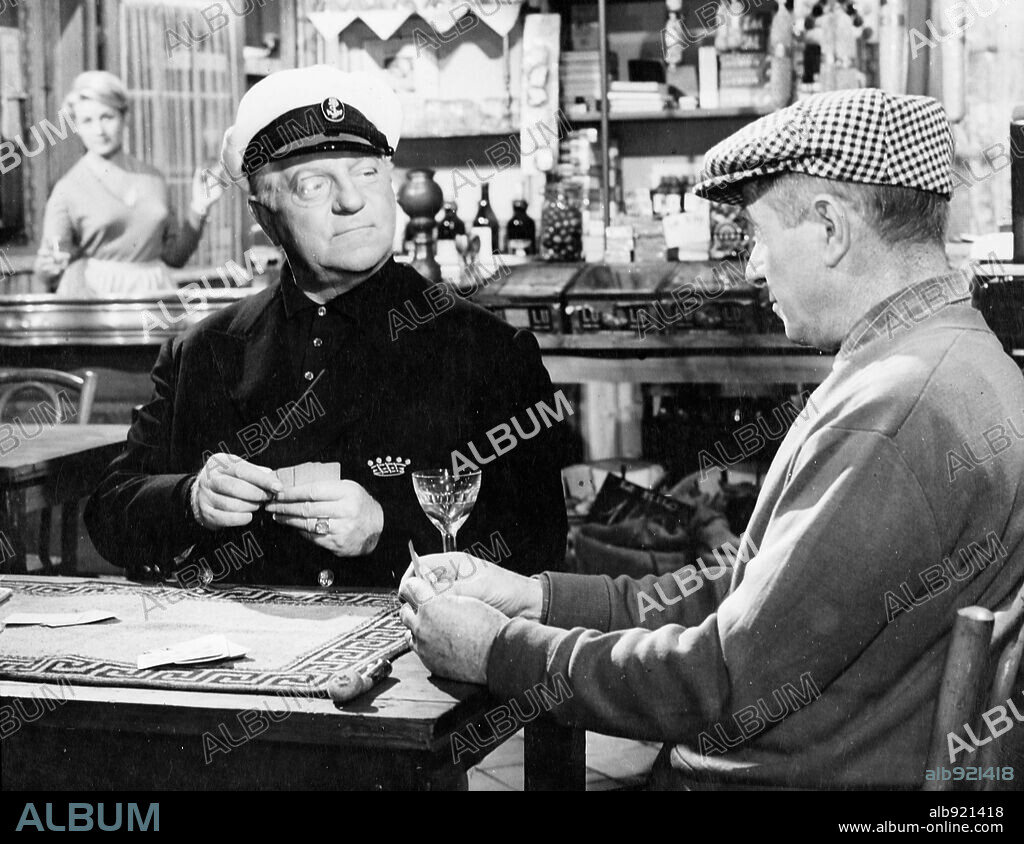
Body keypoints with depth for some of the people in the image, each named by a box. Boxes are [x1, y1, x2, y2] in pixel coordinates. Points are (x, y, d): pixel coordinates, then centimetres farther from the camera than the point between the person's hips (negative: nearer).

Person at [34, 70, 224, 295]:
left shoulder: (153, 178, 12)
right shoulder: (68, 189, 2)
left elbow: (175, 256, 17)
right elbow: (45, 274, 1)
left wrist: (198, 209, 6)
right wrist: (55, 262, -20)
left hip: (152, 294, 3)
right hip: (95, 297, -3)